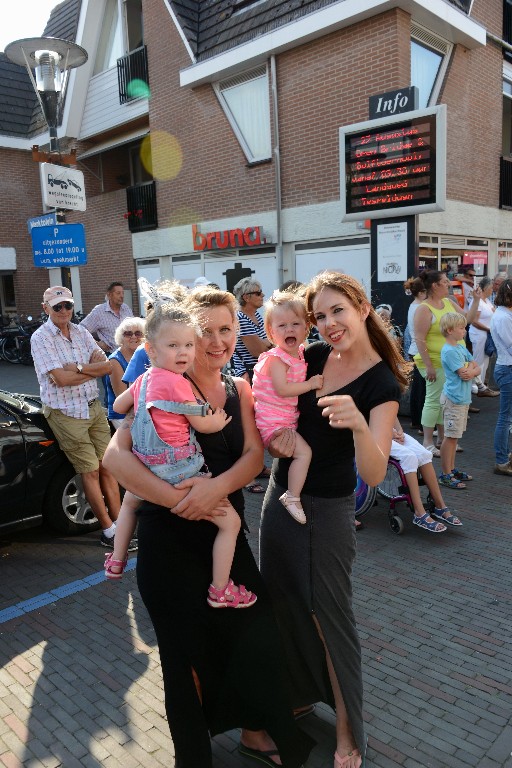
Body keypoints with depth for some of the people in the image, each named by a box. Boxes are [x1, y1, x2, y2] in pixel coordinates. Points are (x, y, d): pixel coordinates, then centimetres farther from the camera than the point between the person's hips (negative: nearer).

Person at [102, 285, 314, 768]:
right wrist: (179, 500, -27)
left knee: (258, 636, 7)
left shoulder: (239, 389, 6)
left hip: (224, 533, 5)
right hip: (170, 538, -5)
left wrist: (217, 486, -25)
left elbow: (254, 454, -6)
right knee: (190, 651, 8)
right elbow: (115, 454, -22)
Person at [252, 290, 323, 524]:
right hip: (272, 422, -9)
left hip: (287, 419, 9)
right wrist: (310, 384, -22)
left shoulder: (300, 353, 9)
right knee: (304, 451, -21)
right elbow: (282, 389, -29)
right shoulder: (276, 358, -18)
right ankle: (292, 498, -13)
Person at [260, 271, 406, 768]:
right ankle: (300, 692, 44)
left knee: (330, 615, 7)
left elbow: (374, 475, -27)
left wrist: (358, 425, -46)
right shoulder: (311, 357, -3)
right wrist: (278, 433, -13)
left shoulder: (382, 382, -17)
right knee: (284, 605, 18)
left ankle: (347, 727, 31)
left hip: (328, 510, -5)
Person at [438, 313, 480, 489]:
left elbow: (477, 369, 10)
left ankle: (452, 469, 25)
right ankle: (446, 475, 3)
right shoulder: (449, 351, -16)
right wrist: (471, 365, -1)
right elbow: (463, 373, -20)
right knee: (450, 436, -3)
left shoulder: (461, 347, 12)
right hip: (454, 399, -9)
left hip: (463, 398, 9)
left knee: (454, 436, 15)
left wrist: (471, 371, -11)